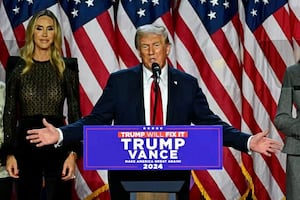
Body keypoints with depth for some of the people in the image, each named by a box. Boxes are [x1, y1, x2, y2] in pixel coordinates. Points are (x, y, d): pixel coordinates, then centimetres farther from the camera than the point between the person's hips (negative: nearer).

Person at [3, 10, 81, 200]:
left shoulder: (67, 67, 3)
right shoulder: (17, 66, 4)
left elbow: (75, 112, 2)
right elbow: (10, 112, 5)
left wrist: (73, 153, -6)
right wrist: (9, 153, -2)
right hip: (25, 143, 1)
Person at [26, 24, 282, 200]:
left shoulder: (187, 83, 3)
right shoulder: (119, 81, 1)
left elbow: (209, 123, 2)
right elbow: (95, 121, 0)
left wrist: (248, 141, -9)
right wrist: (60, 134, -14)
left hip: (174, 175, 1)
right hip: (127, 174, 0)